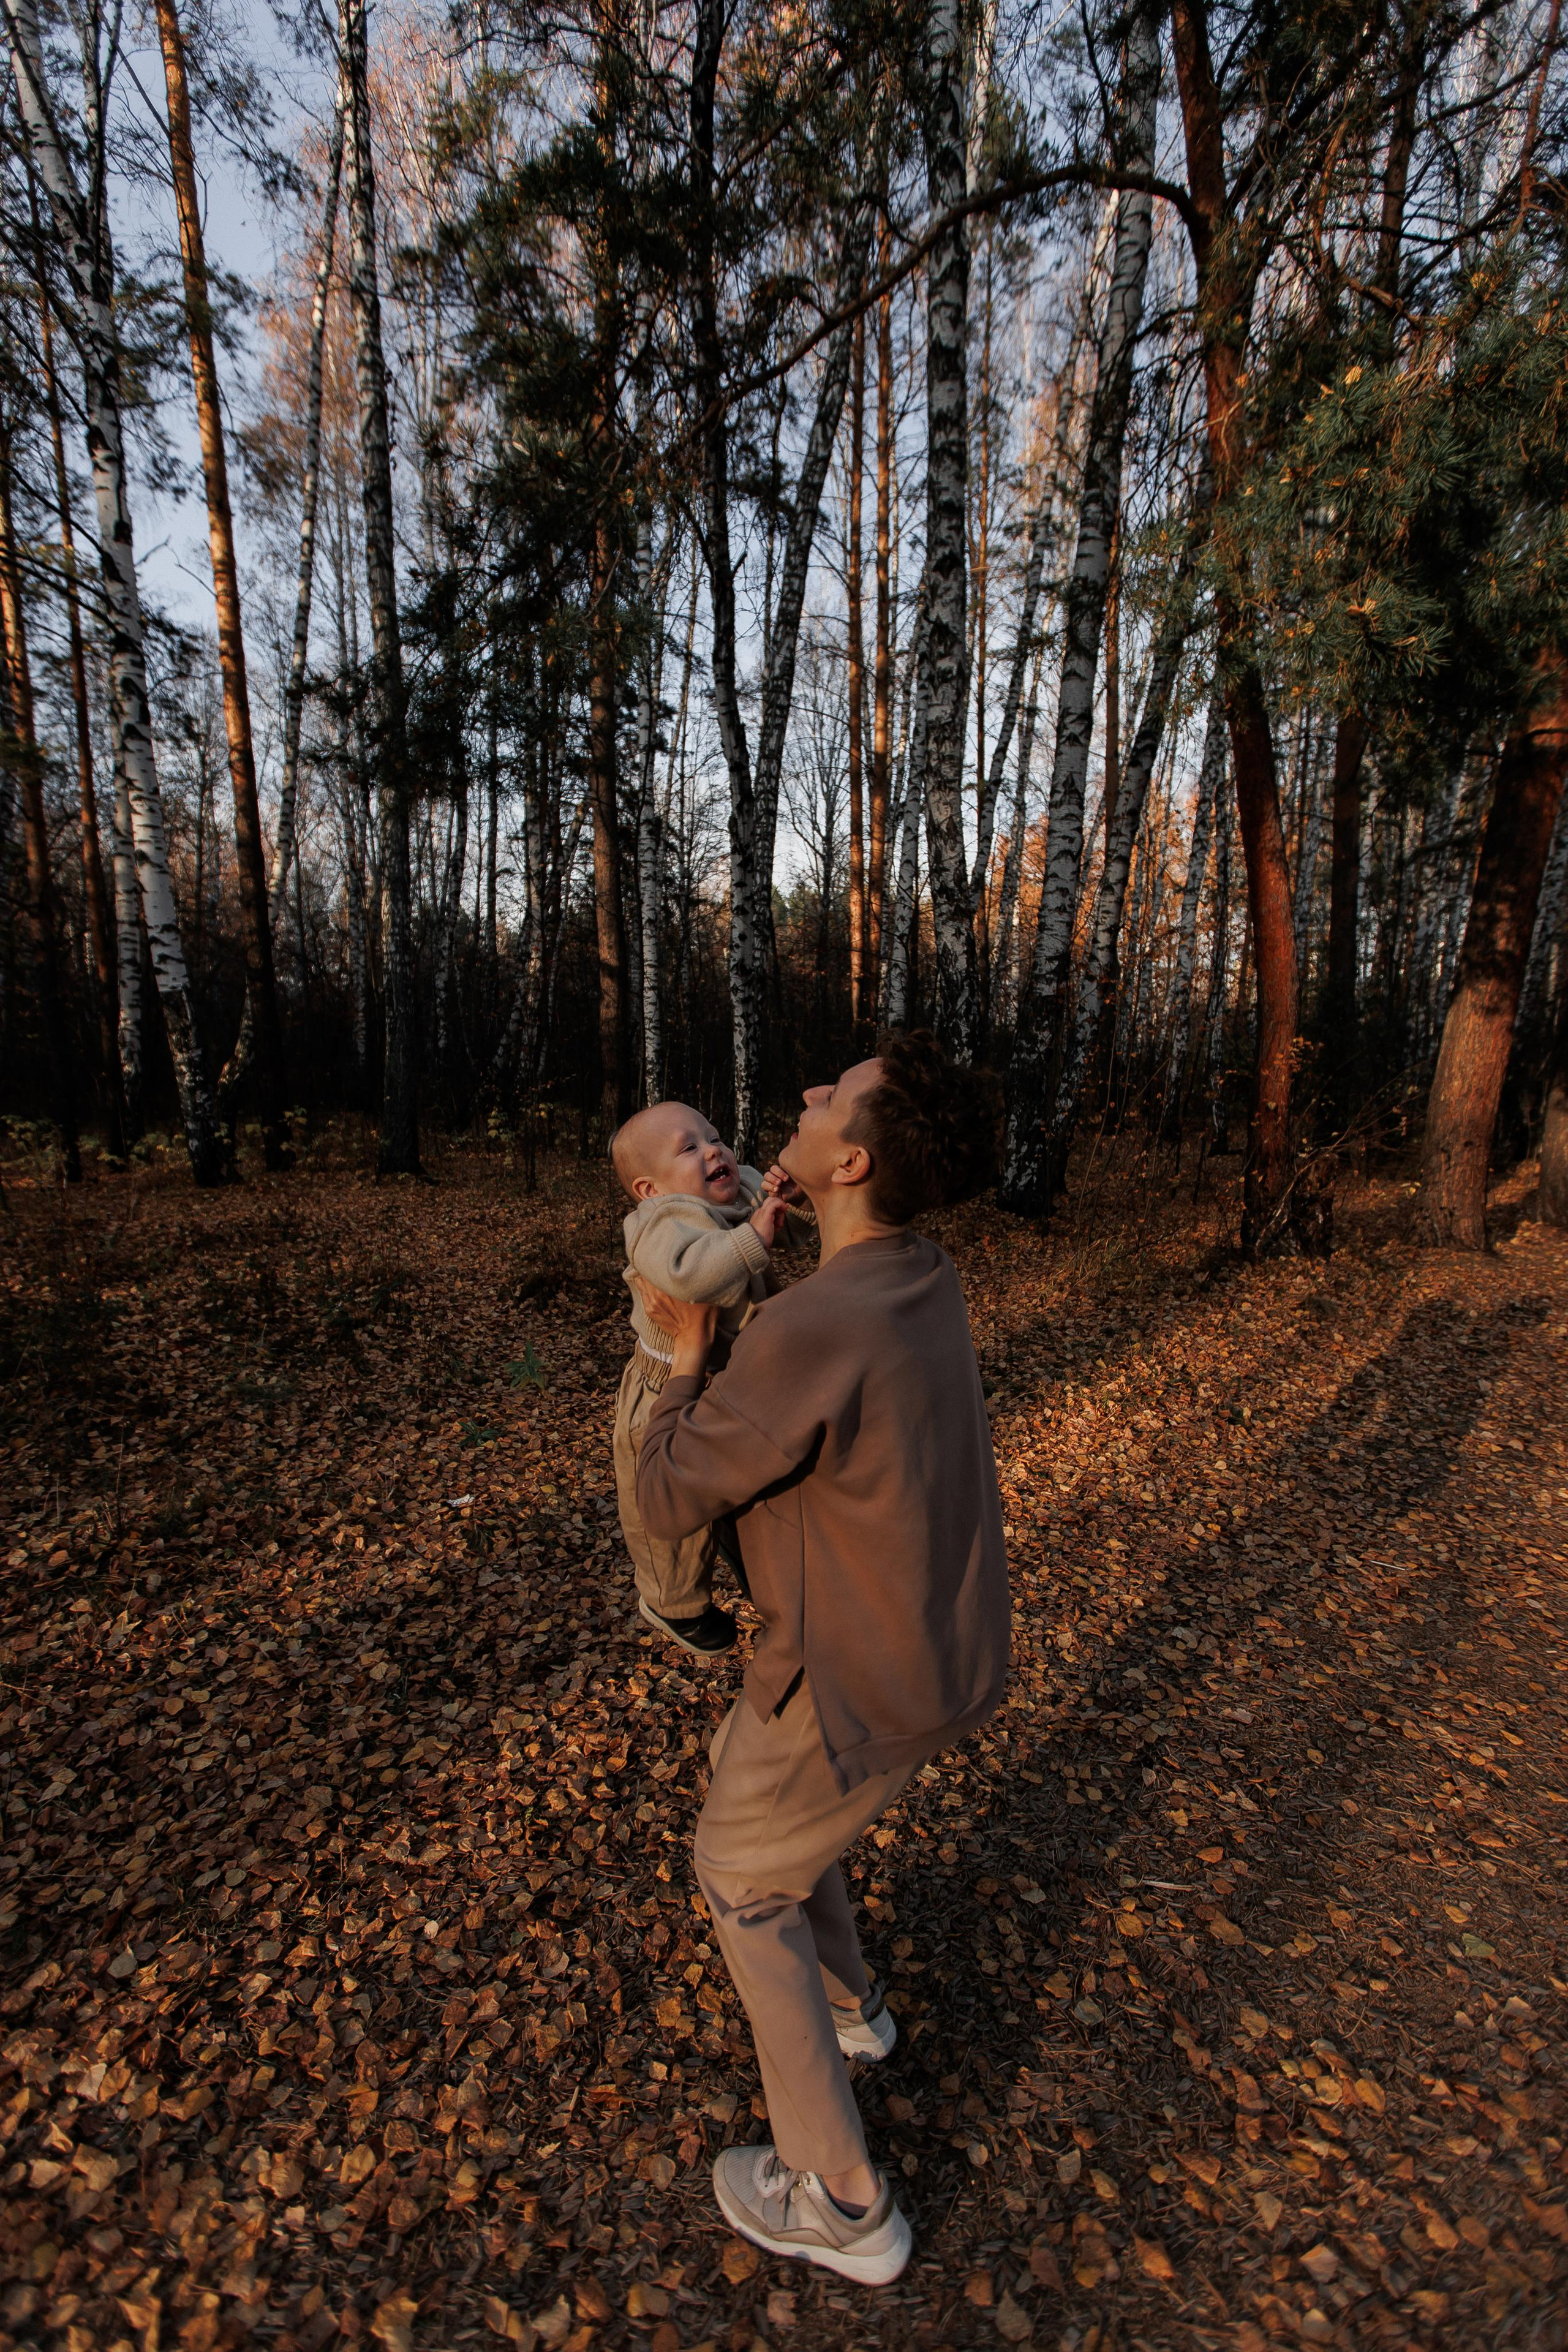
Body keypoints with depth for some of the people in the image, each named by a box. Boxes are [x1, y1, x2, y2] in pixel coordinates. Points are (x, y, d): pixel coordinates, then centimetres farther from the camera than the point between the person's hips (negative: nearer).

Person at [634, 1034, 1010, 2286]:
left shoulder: (808, 1331, -35)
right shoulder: (930, 1279, -6)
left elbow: (671, 1500, -21)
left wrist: (687, 1354, -8)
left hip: (860, 1689, -8)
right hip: (953, 1648, 8)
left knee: (743, 1877, 20)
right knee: (739, 1761, 32)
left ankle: (839, 2200, 36)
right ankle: (849, 2000, 53)